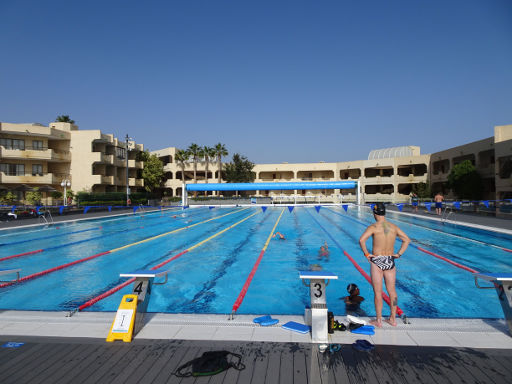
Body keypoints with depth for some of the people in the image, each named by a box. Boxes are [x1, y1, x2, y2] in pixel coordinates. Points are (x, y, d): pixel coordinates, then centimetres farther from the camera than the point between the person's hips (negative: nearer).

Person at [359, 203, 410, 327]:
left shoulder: (373, 227, -11)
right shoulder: (394, 227, 4)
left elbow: (361, 240, -24)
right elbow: (407, 240, 8)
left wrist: (366, 253, -11)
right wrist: (399, 254, 9)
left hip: (377, 261, -4)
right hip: (390, 261, 4)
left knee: (378, 292, 5)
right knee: (392, 291, 15)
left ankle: (379, 320, 14)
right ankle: (393, 319, 25)